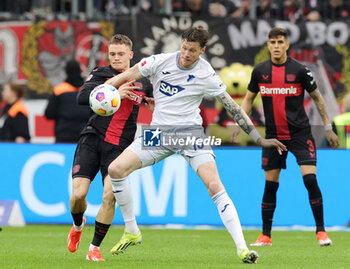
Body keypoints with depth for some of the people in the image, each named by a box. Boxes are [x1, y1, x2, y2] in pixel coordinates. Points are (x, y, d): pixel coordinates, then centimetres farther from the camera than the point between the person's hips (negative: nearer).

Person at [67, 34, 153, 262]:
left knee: (109, 196, -17)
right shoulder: (101, 74, 2)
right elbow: (82, 97, -15)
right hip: (92, 139, -1)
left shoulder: (142, 83, 9)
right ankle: (78, 225, 26)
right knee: (78, 194, -10)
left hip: (119, 146, 1)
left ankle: (95, 248, -1)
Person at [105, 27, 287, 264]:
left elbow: (233, 108, -2)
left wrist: (259, 139, -1)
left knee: (215, 186, -20)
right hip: (159, 134, 3)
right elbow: (126, 76, 5)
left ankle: (242, 248, -19)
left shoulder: (206, 75, -9)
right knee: (116, 169, -13)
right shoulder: (160, 62, -5)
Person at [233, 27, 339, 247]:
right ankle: (266, 235, 11)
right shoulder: (260, 71, 2)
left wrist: (328, 127, 5)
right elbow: (249, 98, 14)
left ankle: (321, 231, -6)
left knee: (310, 179, -13)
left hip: (300, 133, -3)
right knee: (270, 185, 3)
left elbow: (317, 97, 5)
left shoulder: (300, 70, -6)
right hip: (273, 136, 3)